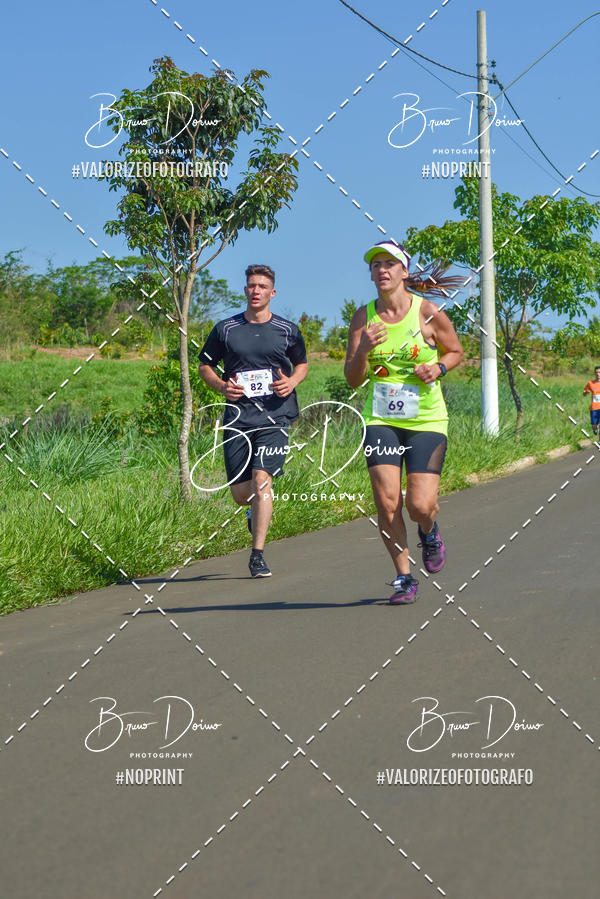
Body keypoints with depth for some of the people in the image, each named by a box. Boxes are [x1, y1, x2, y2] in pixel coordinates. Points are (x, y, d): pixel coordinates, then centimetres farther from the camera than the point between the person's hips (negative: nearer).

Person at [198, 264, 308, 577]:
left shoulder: (287, 330, 6)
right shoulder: (225, 329, 6)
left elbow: (302, 363, 21)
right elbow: (204, 365, 16)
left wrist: (292, 381, -1)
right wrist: (222, 386, -4)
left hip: (275, 415, -2)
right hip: (238, 418, 2)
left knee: (261, 479, -17)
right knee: (240, 492, 3)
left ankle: (258, 555, -10)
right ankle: (258, 511, 41)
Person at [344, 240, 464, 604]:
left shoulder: (428, 312, -4)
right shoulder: (364, 317, 3)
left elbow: (456, 351, 11)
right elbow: (353, 379, 4)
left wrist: (438, 368, -10)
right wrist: (364, 349, -15)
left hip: (427, 420, -2)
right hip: (381, 420, 2)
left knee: (420, 505, -10)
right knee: (387, 502, -9)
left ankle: (430, 532, 28)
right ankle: (404, 577, 8)